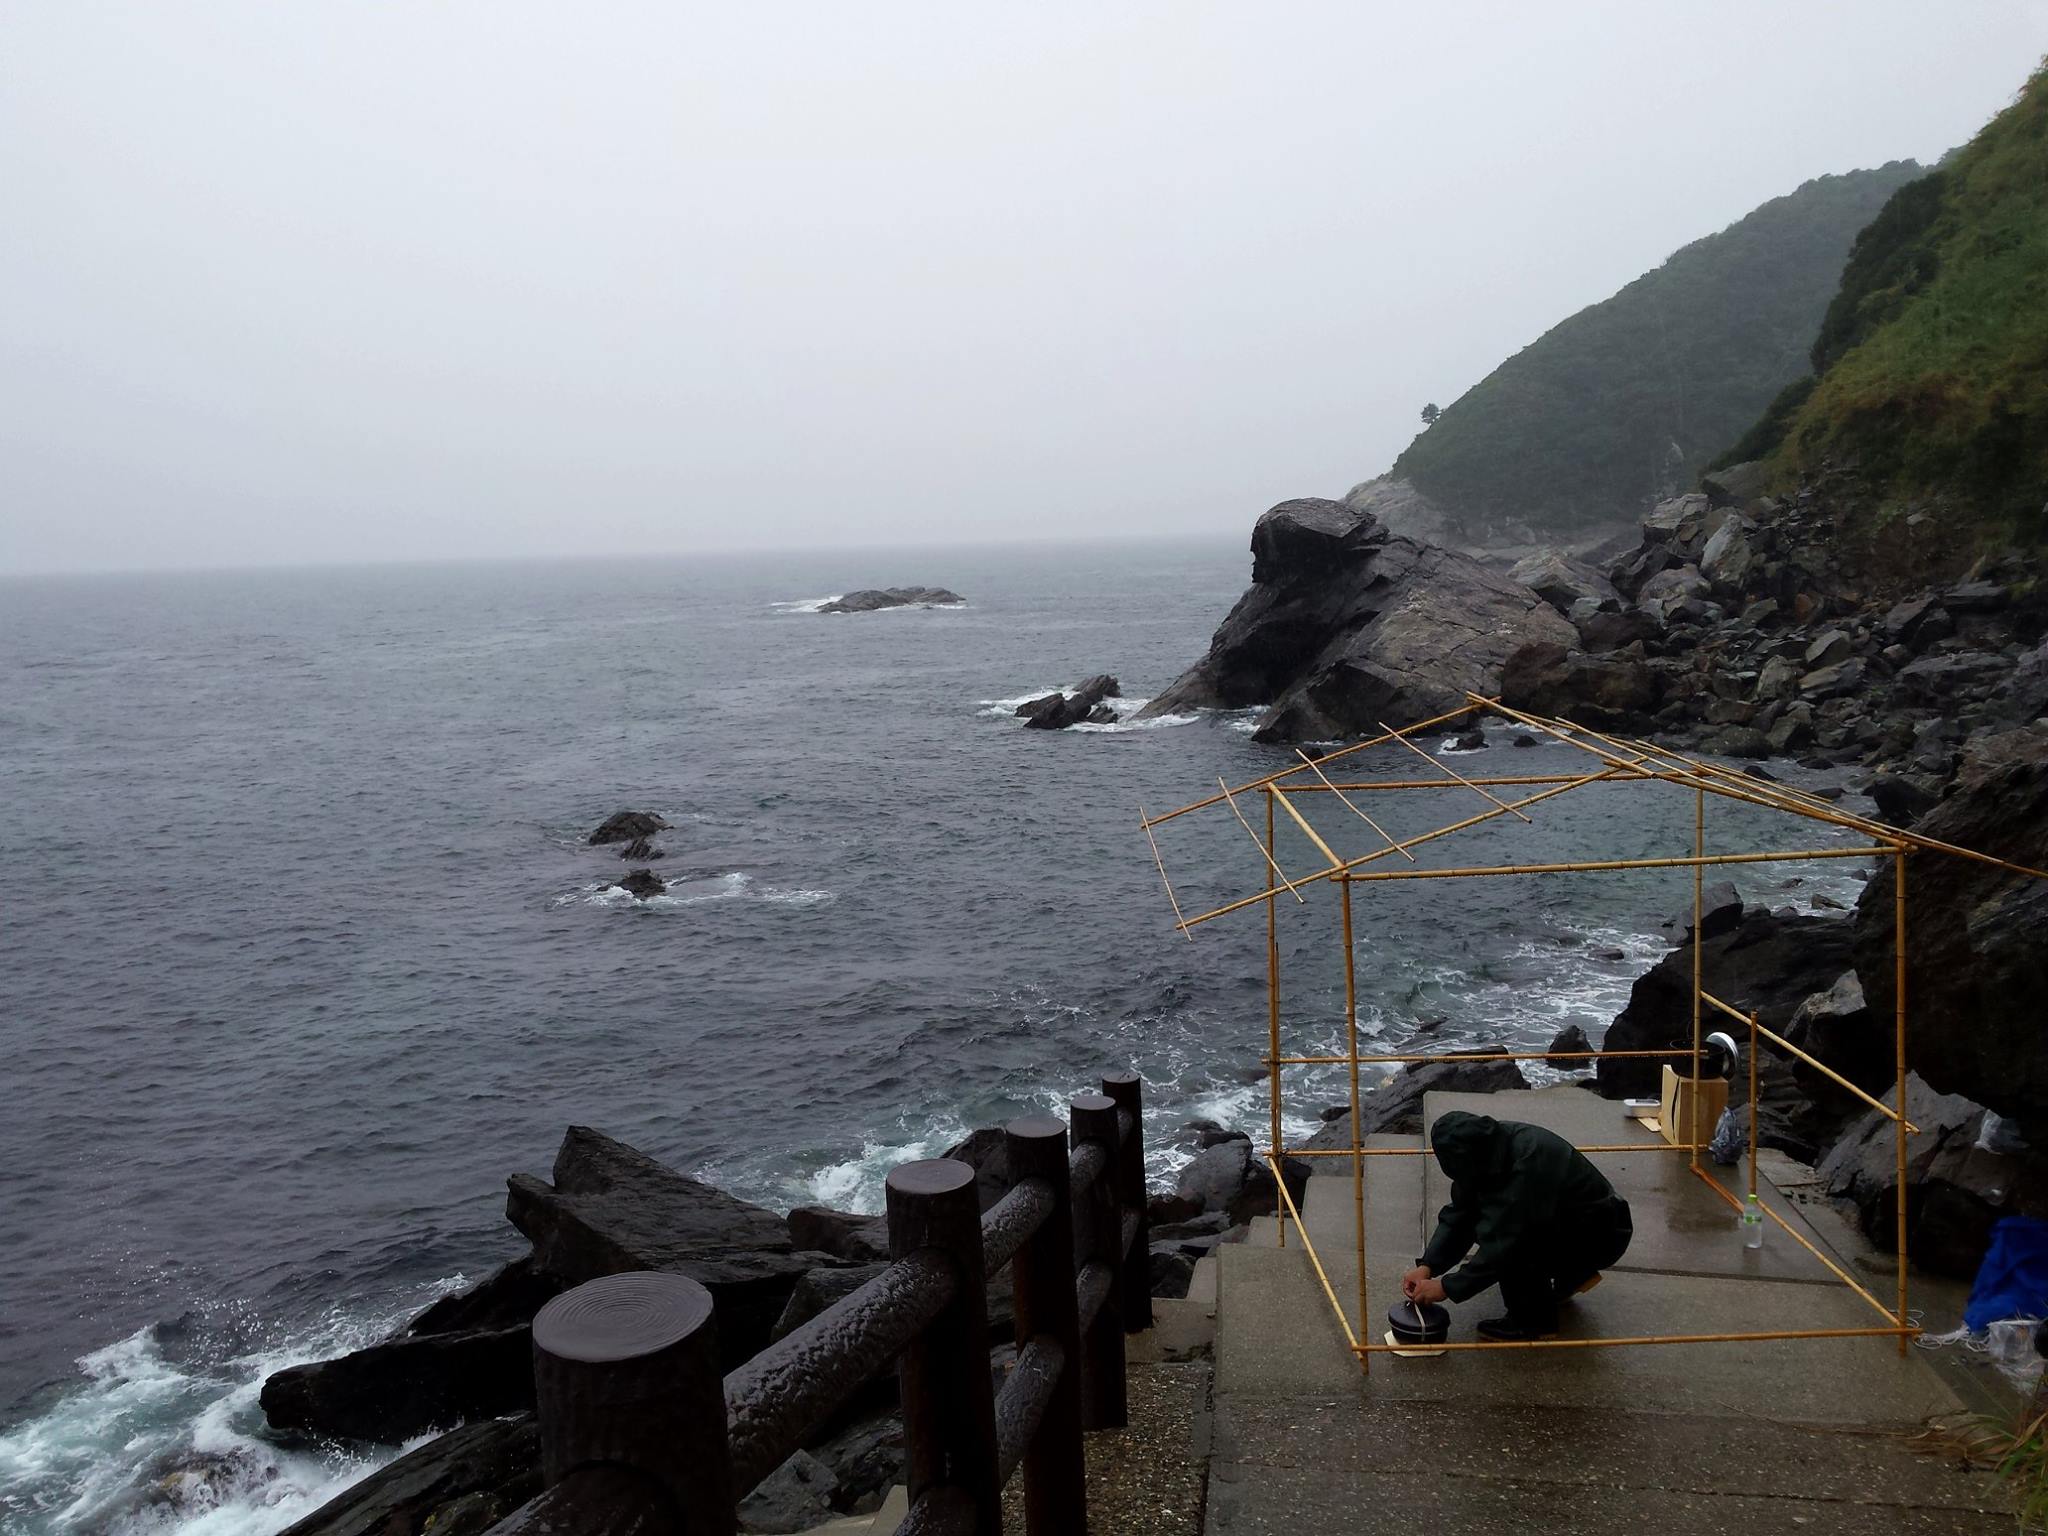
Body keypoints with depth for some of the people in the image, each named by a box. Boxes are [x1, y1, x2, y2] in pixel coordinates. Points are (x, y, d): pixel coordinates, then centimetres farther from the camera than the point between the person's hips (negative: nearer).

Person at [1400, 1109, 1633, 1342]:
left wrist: (1447, 1288, -25)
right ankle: (1569, 1277, 16)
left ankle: (1534, 1322, -6)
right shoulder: (1487, 1147, -10)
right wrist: (1427, 1266, -15)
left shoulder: (1527, 1167, -34)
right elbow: (1459, 1213, -5)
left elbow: (1503, 1246, -31)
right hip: (1562, 1223, 9)